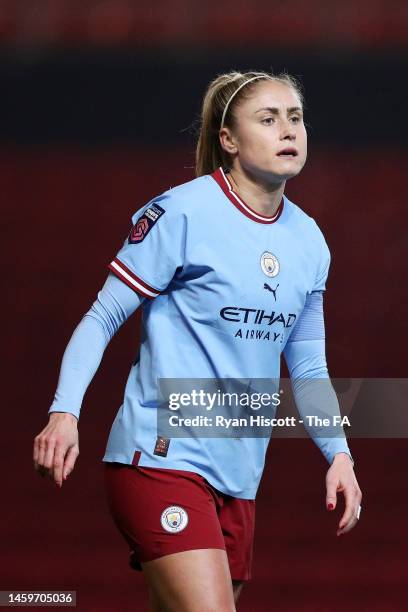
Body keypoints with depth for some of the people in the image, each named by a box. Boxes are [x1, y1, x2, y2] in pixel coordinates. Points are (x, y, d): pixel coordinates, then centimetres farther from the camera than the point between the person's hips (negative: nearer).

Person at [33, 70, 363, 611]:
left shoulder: (310, 242, 12)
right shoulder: (183, 212, -7)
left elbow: (308, 370, 20)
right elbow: (102, 318, -5)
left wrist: (338, 452, 6)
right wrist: (64, 412, -17)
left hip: (238, 479, 7)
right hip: (161, 456, -7)